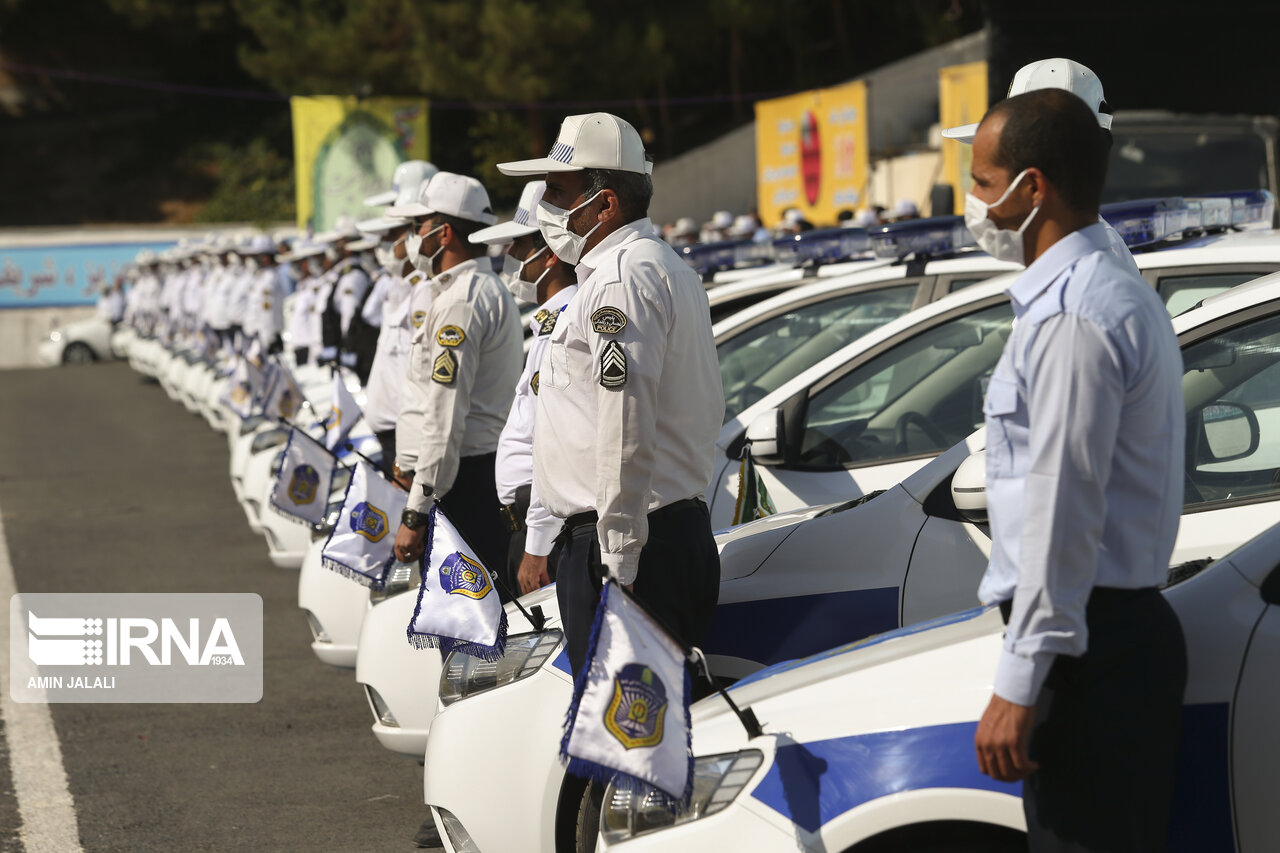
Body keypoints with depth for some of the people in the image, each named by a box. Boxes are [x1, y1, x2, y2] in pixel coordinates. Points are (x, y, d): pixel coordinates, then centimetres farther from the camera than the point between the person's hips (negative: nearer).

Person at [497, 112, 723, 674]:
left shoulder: (623, 276, -13)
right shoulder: (665, 266, 21)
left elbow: (627, 425, -21)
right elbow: (708, 411, 26)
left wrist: (618, 560, -20)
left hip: (625, 544, -11)